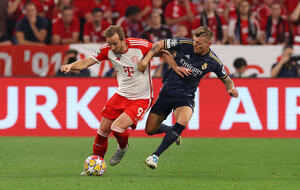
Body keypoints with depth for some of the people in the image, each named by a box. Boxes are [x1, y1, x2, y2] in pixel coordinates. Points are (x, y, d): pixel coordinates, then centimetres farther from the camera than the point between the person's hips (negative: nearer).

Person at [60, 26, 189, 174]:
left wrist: (175, 67, -7)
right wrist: (70, 66, -27)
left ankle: (123, 147, 15)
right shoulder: (107, 50, -10)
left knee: (117, 128, -20)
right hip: (121, 95, 5)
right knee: (103, 130, 3)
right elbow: (85, 63, -8)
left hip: (141, 99, -5)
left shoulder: (140, 46, -20)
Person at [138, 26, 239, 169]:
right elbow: (159, 45, -4)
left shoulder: (213, 62, -10)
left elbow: (226, 79, 8)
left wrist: (231, 89, -13)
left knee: (183, 122, -34)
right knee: (150, 130, 5)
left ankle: (155, 155, -26)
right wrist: (146, 59, -19)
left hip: (186, 96, -2)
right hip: (167, 91, 2)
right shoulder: (184, 44, -13)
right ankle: (171, 131, 41)